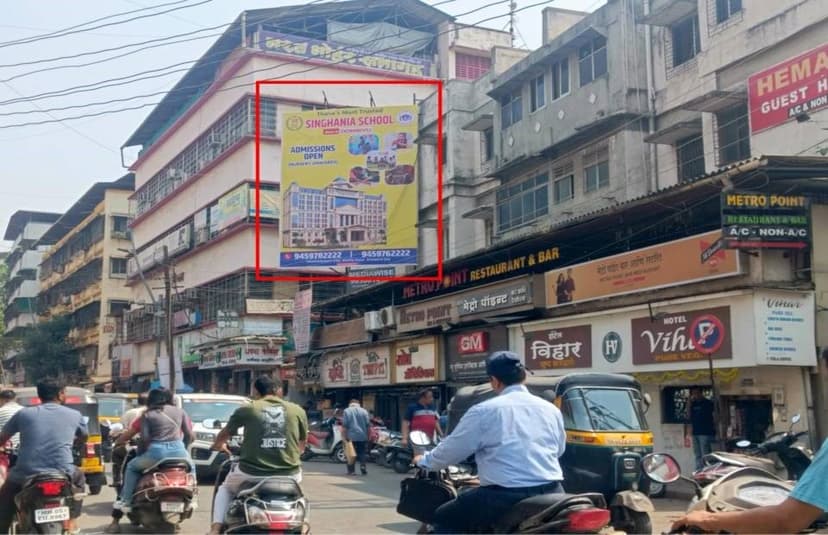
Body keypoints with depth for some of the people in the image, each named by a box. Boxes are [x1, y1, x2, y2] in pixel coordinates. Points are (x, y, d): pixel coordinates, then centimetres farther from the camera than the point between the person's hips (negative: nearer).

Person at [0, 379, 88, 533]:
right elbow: (84, 437, 32)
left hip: (26, 474, 0)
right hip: (62, 473, 0)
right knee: (79, 477, 34)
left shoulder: (24, 413, 10)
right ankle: (70, 521, 26)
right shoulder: (74, 415, 12)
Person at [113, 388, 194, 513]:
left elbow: (144, 438, -1)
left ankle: (126, 501, 12)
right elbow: (190, 435, 10)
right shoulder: (180, 411, 15)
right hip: (178, 450, 2)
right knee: (191, 467, 33)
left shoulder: (147, 415, 9)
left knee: (131, 467, 22)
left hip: (156, 452, -2)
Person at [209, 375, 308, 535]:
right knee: (297, 480, 37)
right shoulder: (297, 410, 6)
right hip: (289, 473, 1)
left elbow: (224, 435, 19)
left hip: (252, 473, -1)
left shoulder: (246, 409, 3)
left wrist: (218, 446, 42)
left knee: (225, 489, 30)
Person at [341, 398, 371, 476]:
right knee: (362, 452, 12)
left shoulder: (347, 411, 2)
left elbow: (344, 426, -5)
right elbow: (368, 425, 6)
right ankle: (362, 465, -7)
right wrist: (369, 436, 13)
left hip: (351, 437, -2)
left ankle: (351, 470, 5)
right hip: (363, 436, 2)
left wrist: (344, 436, -3)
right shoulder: (364, 411, 7)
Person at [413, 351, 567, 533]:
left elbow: (451, 449, 4)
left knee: (445, 520, 11)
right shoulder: (551, 409, 12)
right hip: (551, 492, 6)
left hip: (507, 496, -5)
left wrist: (424, 461, 24)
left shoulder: (484, 411, -3)